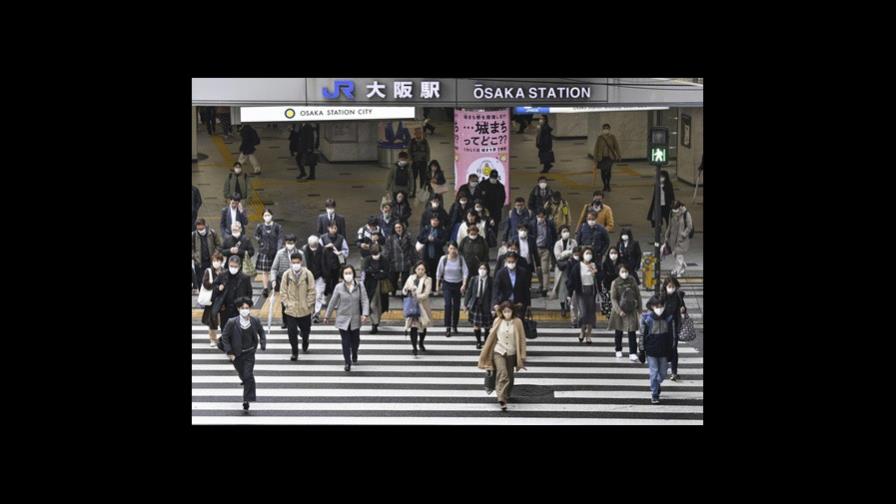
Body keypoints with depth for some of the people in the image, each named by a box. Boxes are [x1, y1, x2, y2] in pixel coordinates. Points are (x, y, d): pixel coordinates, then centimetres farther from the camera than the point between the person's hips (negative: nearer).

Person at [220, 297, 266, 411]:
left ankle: (247, 400, 2)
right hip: (236, 354, 0)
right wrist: (229, 352, -13)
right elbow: (224, 337, -10)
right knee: (242, 374, 17)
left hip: (249, 353, 0)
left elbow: (261, 332, 9)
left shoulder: (255, 321, -12)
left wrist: (263, 343, -5)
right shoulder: (232, 322, -20)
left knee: (249, 376, -8)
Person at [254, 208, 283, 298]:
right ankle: (266, 288, 4)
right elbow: (256, 236, 20)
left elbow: (280, 239, -7)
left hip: (274, 252, -1)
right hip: (264, 252, 2)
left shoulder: (277, 227, -6)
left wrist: (278, 250, -16)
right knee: (265, 271, 1)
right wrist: (260, 242, 5)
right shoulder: (260, 227, 1)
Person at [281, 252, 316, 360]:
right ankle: (295, 353, 13)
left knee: (305, 330, 17)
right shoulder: (286, 274, -6)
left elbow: (312, 291, -5)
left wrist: (308, 304, -8)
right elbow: (283, 291, 0)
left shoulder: (307, 274, -9)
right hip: (291, 309, 0)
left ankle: (305, 346, 47)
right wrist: (287, 303, -6)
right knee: (292, 332, -3)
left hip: (305, 309, 0)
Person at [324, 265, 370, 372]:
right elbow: (332, 302, 2)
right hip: (343, 319, -1)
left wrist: (365, 314, -21)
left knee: (355, 340, 13)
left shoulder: (359, 286, -5)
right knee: (346, 342, -3)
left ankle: (354, 356, 43)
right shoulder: (339, 287, -6)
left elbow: (364, 300, -7)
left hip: (355, 319, 1)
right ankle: (347, 363, 8)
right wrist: (327, 316, 9)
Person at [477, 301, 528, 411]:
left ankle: (507, 395, 39)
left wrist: (522, 357, -4)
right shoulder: (498, 322, -4)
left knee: (510, 377, 13)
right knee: (502, 375, -19)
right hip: (499, 352, -1)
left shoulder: (517, 322, -6)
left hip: (511, 354, 1)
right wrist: (485, 355, 9)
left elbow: (522, 339, -2)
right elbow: (491, 337, 5)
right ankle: (502, 400, -24)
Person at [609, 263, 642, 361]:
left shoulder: (632, 281, -1)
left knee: (632, 332, -6)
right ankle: (618, 350, 29)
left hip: (631, 311, 1)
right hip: (619, 310, -1)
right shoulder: (615, 283, -8)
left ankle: (633, 353, -5)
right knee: (618, 332, 12)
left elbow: (638, 295, 7)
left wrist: (639, 308, 6)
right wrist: (619, 311, -17)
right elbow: (613, 298, -9)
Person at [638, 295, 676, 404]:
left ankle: (657, 384, 44)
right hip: (651, 351, -2)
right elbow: (642, 335, -4)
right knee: (654, 372, 0)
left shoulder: (669, 318, -5)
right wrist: (641, 350, -4)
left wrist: (671, 352, 4)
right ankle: (654, 394, 10)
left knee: (662, 372, 14)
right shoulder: (646, 318, -11)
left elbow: (672, 335, 4)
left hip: (664, 351, 2)